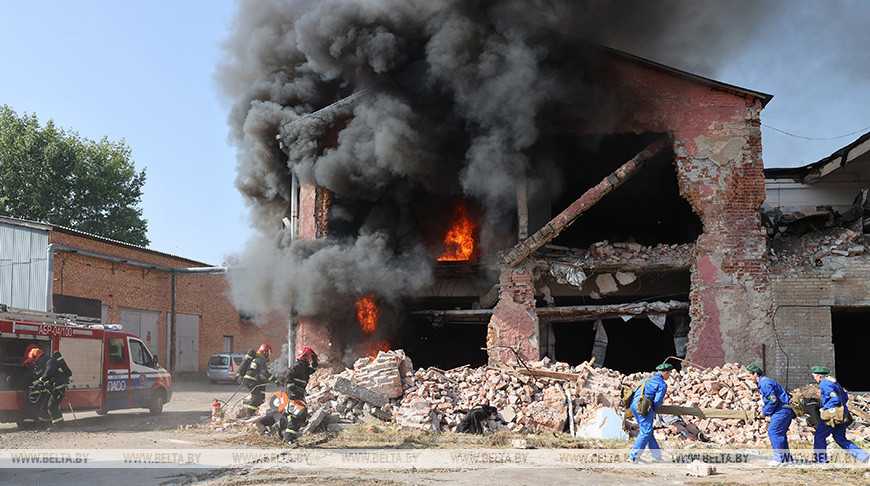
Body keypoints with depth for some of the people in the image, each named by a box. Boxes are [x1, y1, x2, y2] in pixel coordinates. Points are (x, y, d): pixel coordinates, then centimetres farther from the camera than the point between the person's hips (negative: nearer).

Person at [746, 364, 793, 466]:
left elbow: (773, 400, -22)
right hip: (785, 410, 11)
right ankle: (787, 457, 16)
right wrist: (764, 408, 11)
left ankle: (779, 458, -9)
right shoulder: (761, 383, 18)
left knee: (773, 432, -11)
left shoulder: (765, 383, -17)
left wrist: (765, 412, -10)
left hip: (783, 410, -11)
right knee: (780, 433, 13)